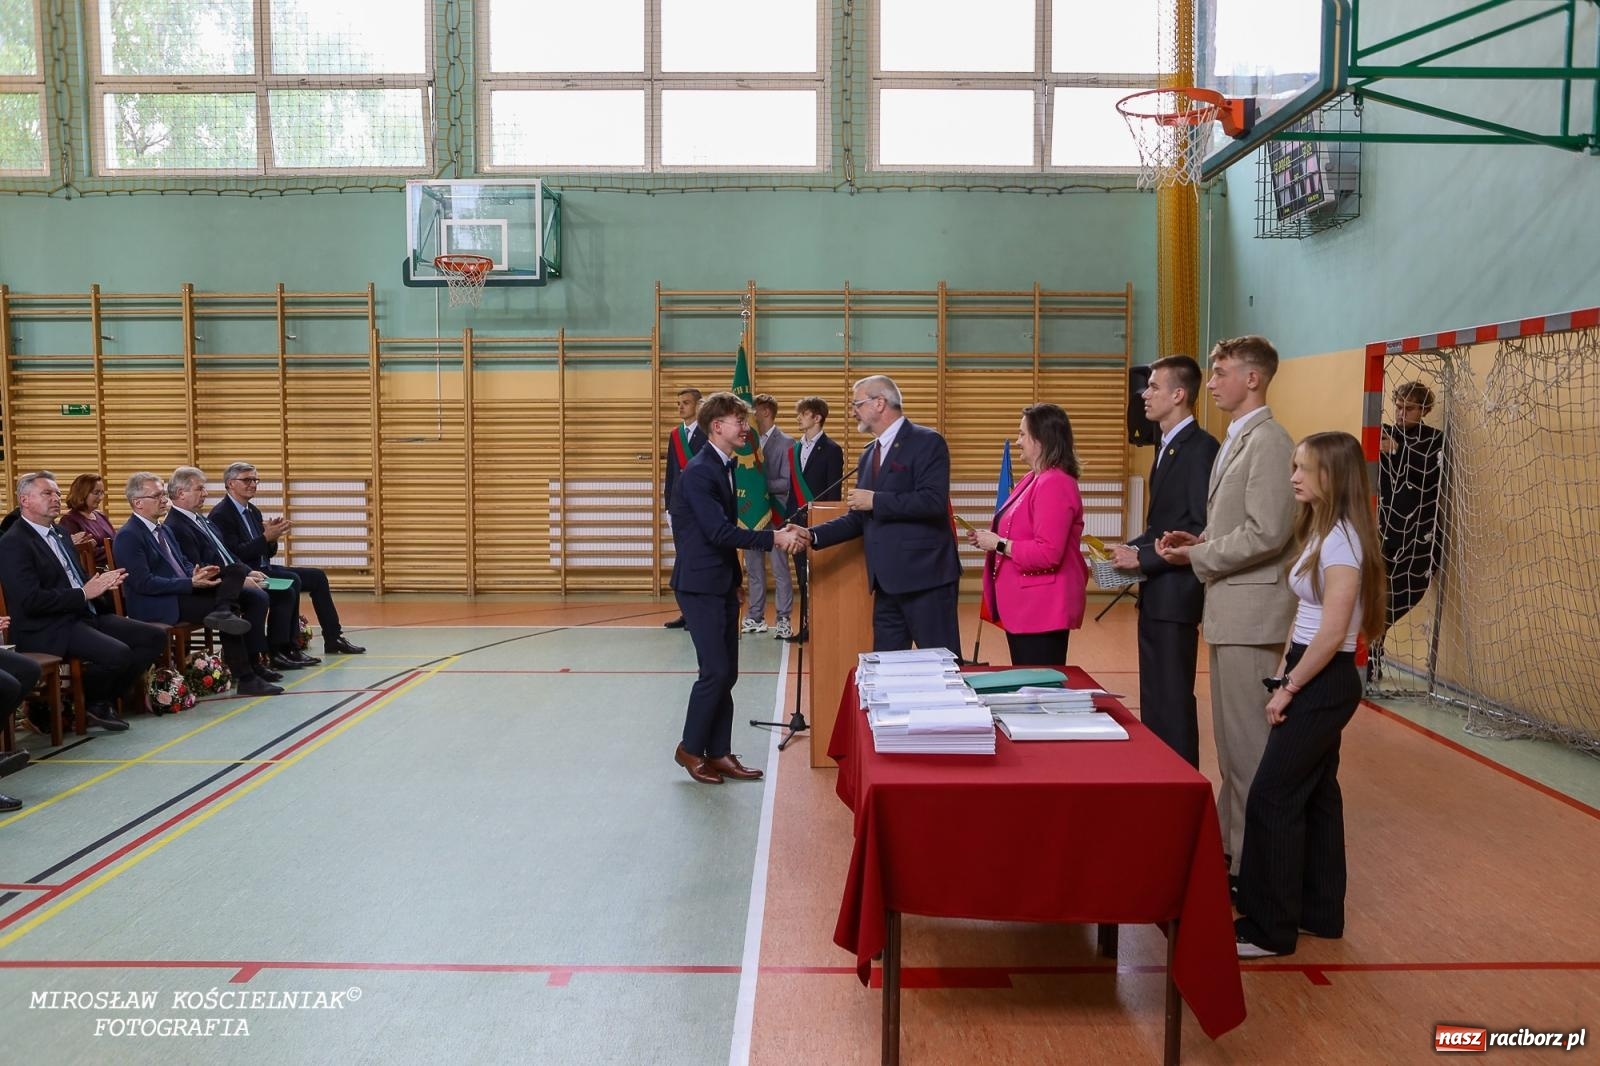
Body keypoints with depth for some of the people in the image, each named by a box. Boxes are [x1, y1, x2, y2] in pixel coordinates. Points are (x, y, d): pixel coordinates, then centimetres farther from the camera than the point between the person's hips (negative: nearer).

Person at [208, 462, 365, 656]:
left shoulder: (253, 511, 15)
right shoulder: (221, 514, -12)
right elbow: (233, 554, -21)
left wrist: (273, 537, -6)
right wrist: (266, 537, -24)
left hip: (264, 569, 9)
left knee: (316, 576, 2)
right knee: (292, 580, -29)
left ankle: (333, 640, 6)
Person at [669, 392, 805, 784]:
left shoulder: (722, 467, 13)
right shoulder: (699, 472, -17)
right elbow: (719, 531, -24)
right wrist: (774, 538, -23)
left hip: (722, 584, 9)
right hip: (700, 586, -9)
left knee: (726, 673, 10)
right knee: (715, 671, -7)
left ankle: (718, 753, 17)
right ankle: (690, 748, 10)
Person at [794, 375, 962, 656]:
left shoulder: (927, 443, -7)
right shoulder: (869, 454, 18)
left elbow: (933, 501, -20)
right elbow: (861, 518, 20)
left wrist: (876, 500, -15)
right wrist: (813, 535, 7)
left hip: (926, 577, -8)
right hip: (887, 581, 8)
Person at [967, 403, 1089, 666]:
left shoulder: (1055, 484, -18)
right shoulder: (1033, 479, 14)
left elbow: (1048, 554, -25)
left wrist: (998, 544, -16)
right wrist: (989, 538, 9)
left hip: (1042, 610, -10)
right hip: (1023, 607, 10)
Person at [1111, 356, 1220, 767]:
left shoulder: (1199, 448, -15)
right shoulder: (1167, 446, 15)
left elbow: (1204, 530, -21)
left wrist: (1143, 558, -18)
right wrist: (1131, 548, 4)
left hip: (1176, 593, -10)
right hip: (1154, 593, 10)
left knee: (1173, 699, -1)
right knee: (1152, 697, 15)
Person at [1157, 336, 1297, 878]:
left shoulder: (1268, 442, -15)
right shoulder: (1236, 441, 16)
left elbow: (1268, 532, -23)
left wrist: (1198, 557, -13)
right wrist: (1199, 542, 6)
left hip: (1251, 609, -10)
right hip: (1228, 609, 10)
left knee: (1249, 740, -3)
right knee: (1229, 735, 17)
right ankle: (1231, 839, 29)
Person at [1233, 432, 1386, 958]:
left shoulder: (1341, 540, -19)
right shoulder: (1319, 532, 12)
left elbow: (1332, 633, -22)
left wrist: (1289, 688, -15)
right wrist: (1283, 672, 9)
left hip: (1325, 683, -10)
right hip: (1315, 681, 10)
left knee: (1271, 797, -6)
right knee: (1314, 795, 16)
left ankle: (1270, 928, 4)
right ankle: (1320, 911, 27)